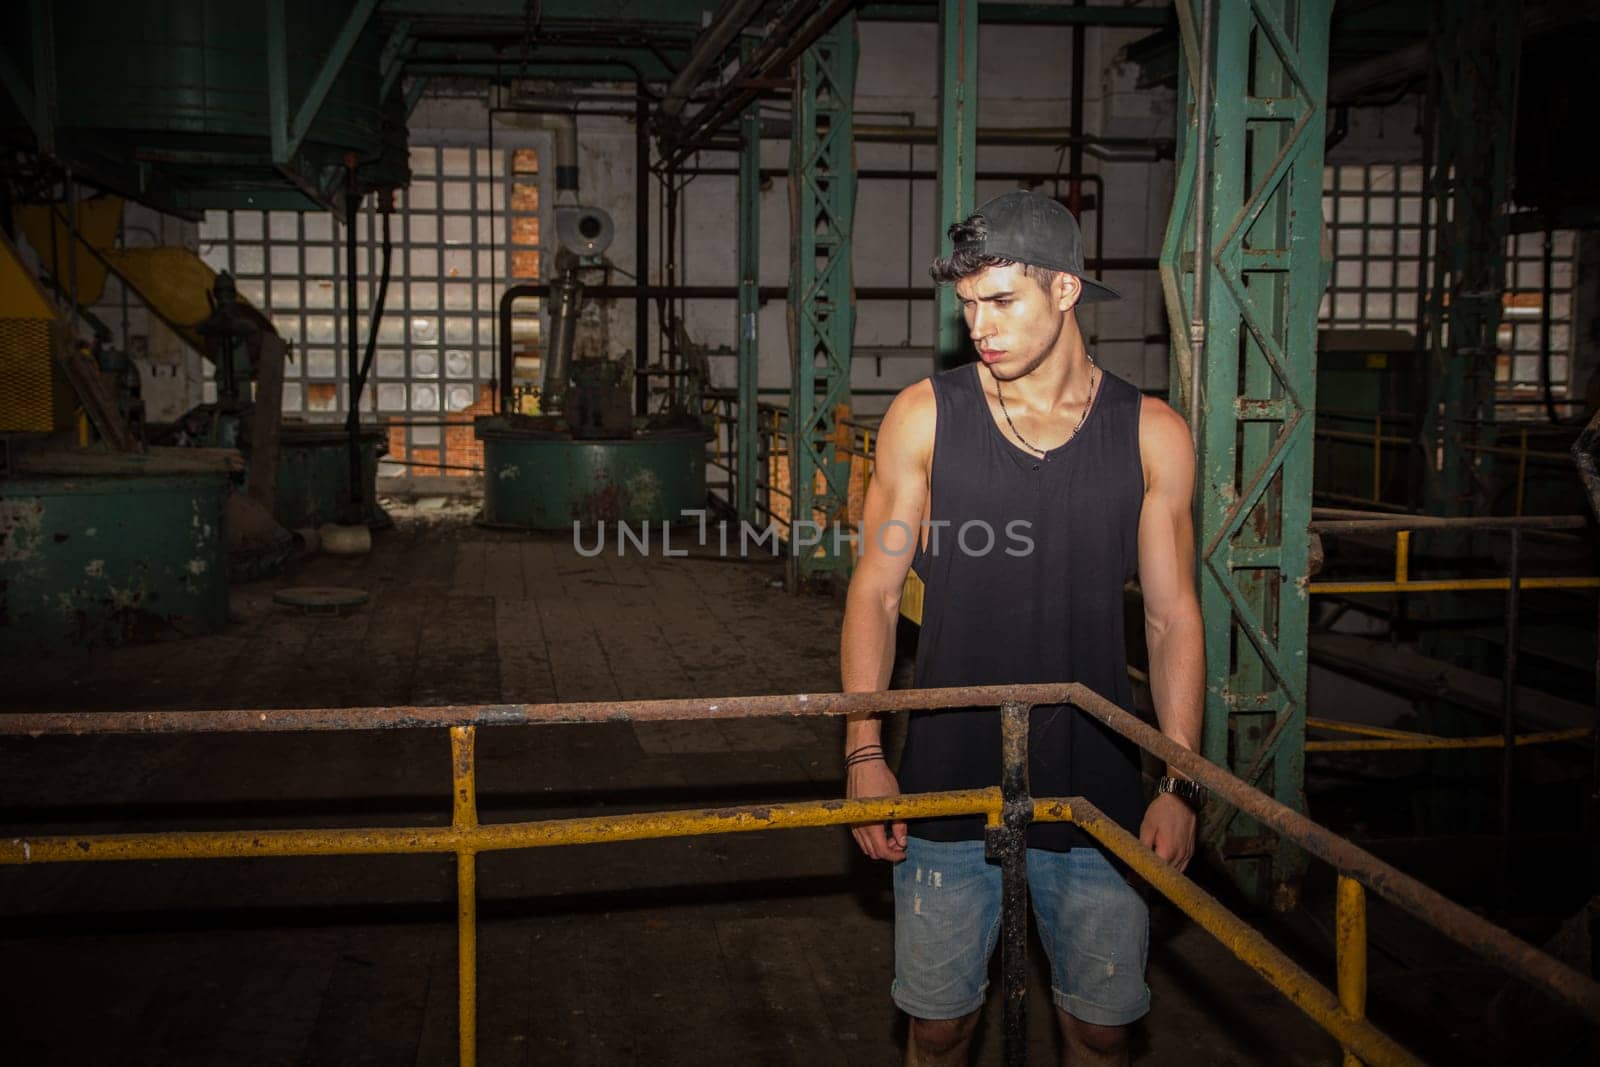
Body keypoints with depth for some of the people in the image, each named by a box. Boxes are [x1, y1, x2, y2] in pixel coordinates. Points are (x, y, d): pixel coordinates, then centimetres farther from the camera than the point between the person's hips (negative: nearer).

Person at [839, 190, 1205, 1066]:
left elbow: (1173, 619, 3)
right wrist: (864, 753, -6)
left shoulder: (1151, 436, 0)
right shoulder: (924, 417, -1)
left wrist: (1181, 785, -2)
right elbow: (874, 593, 1)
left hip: (1095, 788, 1)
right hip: (947, 783, 0)